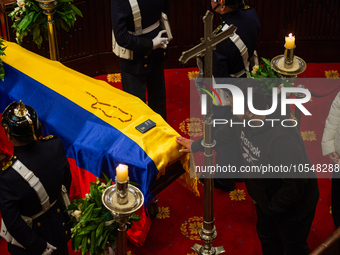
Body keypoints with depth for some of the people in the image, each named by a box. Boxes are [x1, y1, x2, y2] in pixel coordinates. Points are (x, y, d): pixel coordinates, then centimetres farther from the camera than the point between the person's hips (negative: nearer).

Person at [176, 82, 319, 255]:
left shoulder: (283, 140, -44)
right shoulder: (244, 120, -18)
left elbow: (295, 187, -37)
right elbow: (228, 132, 7)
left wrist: (271, 207, -20)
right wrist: (196, 146, 18)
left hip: (293, 207, -8)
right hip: (267, 198, 8)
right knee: (266, 238, 31)